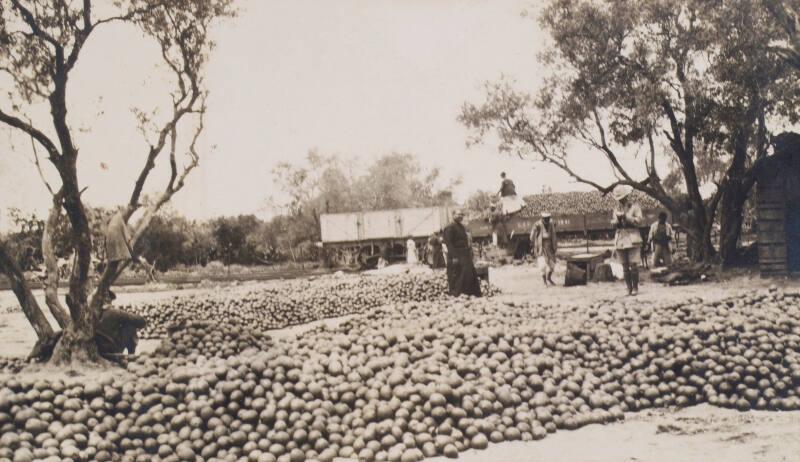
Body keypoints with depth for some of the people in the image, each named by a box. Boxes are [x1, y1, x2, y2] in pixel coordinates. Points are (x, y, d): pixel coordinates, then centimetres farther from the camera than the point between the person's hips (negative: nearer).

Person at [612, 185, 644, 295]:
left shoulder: (635, 206, 2)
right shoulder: (617, 208, 15)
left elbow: (639, 221, -7)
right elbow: (613, 224, 10)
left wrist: (626, 216, -15)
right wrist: (617, 219, -10)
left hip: (632, 238, -4)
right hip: (620, 239, 4)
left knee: (633, 265, -8)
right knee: (625, 266, 3)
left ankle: (635, 287, 0)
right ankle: (629, 288, 8)